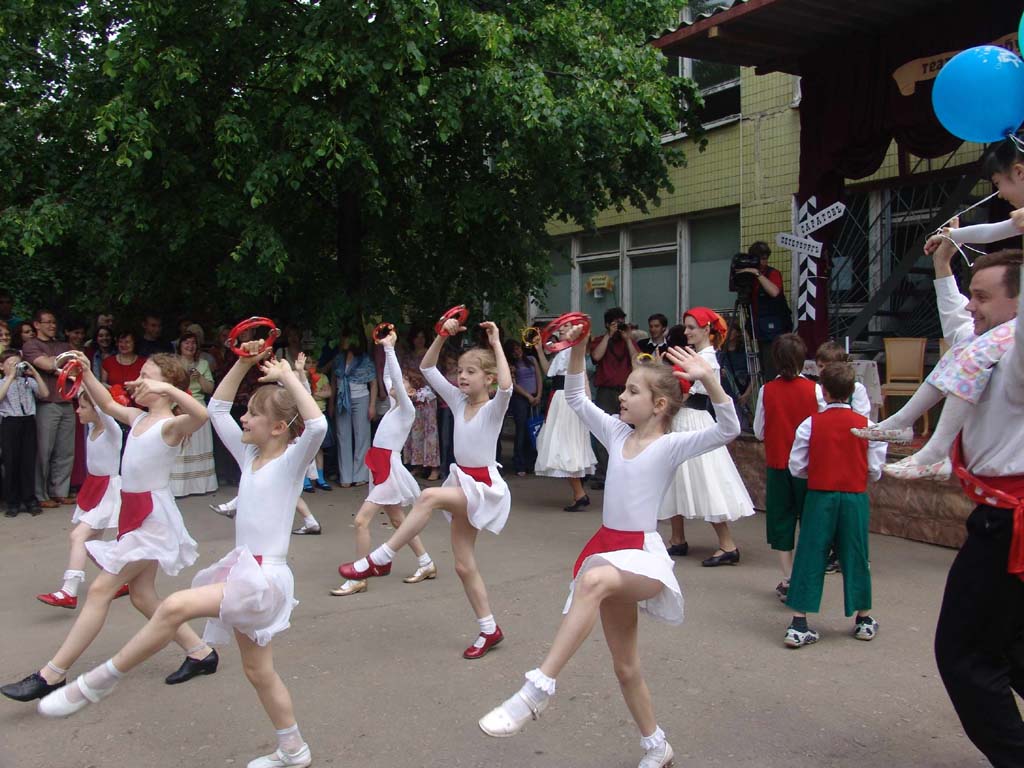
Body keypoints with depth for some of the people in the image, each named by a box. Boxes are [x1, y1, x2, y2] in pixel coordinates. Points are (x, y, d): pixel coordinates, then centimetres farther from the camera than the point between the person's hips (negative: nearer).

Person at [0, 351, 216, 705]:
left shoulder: (171, 424, -15)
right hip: (135, 514, 9)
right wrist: (86, 373, 18)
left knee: (101, 589, -6)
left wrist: (168, 389, -42)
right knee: (143, 597, 13)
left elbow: (202, 414, -37)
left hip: (153, 517, -9)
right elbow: (108, 404, 28)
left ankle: (51, 675, 2)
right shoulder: (138, 418, 11)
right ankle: (200, 652, 23)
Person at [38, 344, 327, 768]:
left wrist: (289, 377, -24)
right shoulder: (249, 456, 10)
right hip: (244, 573, 9)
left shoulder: (291, 460, -11)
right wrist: (242, 364, 6)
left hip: (266, 578, -9)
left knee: (175, 606, -27)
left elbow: (317, 424, -32)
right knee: (258, 671, 18)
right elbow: (217, 408, 16)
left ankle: (97, 682, -11)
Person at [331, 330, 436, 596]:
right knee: (397, 521, 17)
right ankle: (427, 564, 28)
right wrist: (387, 349, 17)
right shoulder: (395, 406, 11)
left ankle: (358, 578, -5)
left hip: (390, 469, -10)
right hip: (381, 469, 10)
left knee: (361, 521, -12)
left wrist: (390, 348, -15)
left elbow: (396, 377, -19)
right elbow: (388, 377, 21)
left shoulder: (407, 409, -10)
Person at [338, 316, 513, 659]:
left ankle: (380, 559, -26)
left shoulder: (493, 408, -11)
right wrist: (443, 336, -6)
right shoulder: (458, 401, 7)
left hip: (485, 485, -8)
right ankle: (490, 629, 22)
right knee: (464, 565, 9)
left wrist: (496, 345, -28)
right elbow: (427, 368, 6)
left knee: (429, 496, -34)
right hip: (463, 483, 8)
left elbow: (506, 386, -34)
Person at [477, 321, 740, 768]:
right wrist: (578, 351, 2)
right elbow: (576, 399, 14)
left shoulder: (671, 446, -9)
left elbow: (728, 430, -23)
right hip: (607, 549, 7)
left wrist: (708, 380, -35)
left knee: (594, 579, -42)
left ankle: (538, 688, -39)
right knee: (625, 667, 15)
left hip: (643, 555, -7)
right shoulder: (617, 432, 8)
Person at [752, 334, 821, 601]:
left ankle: (787, 581, 12)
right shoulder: (813, 389, -11)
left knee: (781, 519, 10)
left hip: (777, 465, 1)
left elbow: (759, 432, 0)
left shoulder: (767, 390, -7)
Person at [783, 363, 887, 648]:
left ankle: (798, 625, 2)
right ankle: (864, 620, 29)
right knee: (855, 557, 14)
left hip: (819, 497, -1)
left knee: (810, 557, 3)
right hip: (855, 498, 1)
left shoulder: (810, 424, -6)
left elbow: (797, 467, -4)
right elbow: (875, 470, 0)